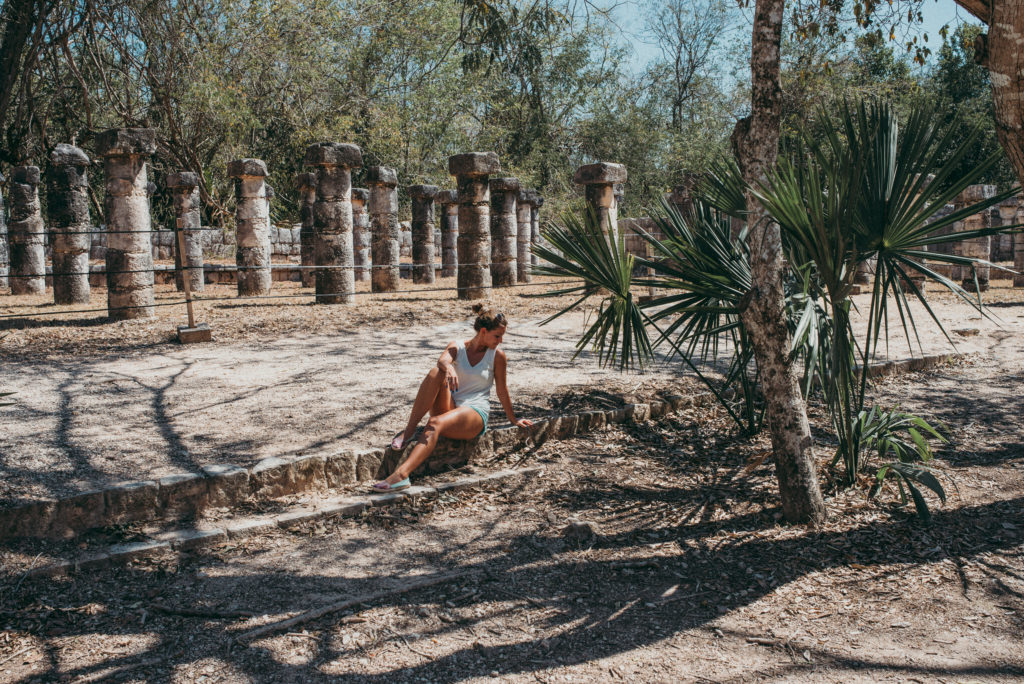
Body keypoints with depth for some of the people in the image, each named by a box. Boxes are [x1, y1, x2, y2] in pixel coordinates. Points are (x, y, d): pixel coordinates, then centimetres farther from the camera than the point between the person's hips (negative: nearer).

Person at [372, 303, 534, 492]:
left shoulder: (497, 355, 3)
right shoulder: (457, 347, 6)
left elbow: (502, 392, 13)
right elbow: (443, 359, -18)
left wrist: (513, 420, 21)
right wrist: (448, 367, -42)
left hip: (475, 413, -3)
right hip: (448, 408, 3)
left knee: (435, 424, -35)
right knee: (435, 373, -27)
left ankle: (401, 474, -54)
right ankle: (409, 430, -28)